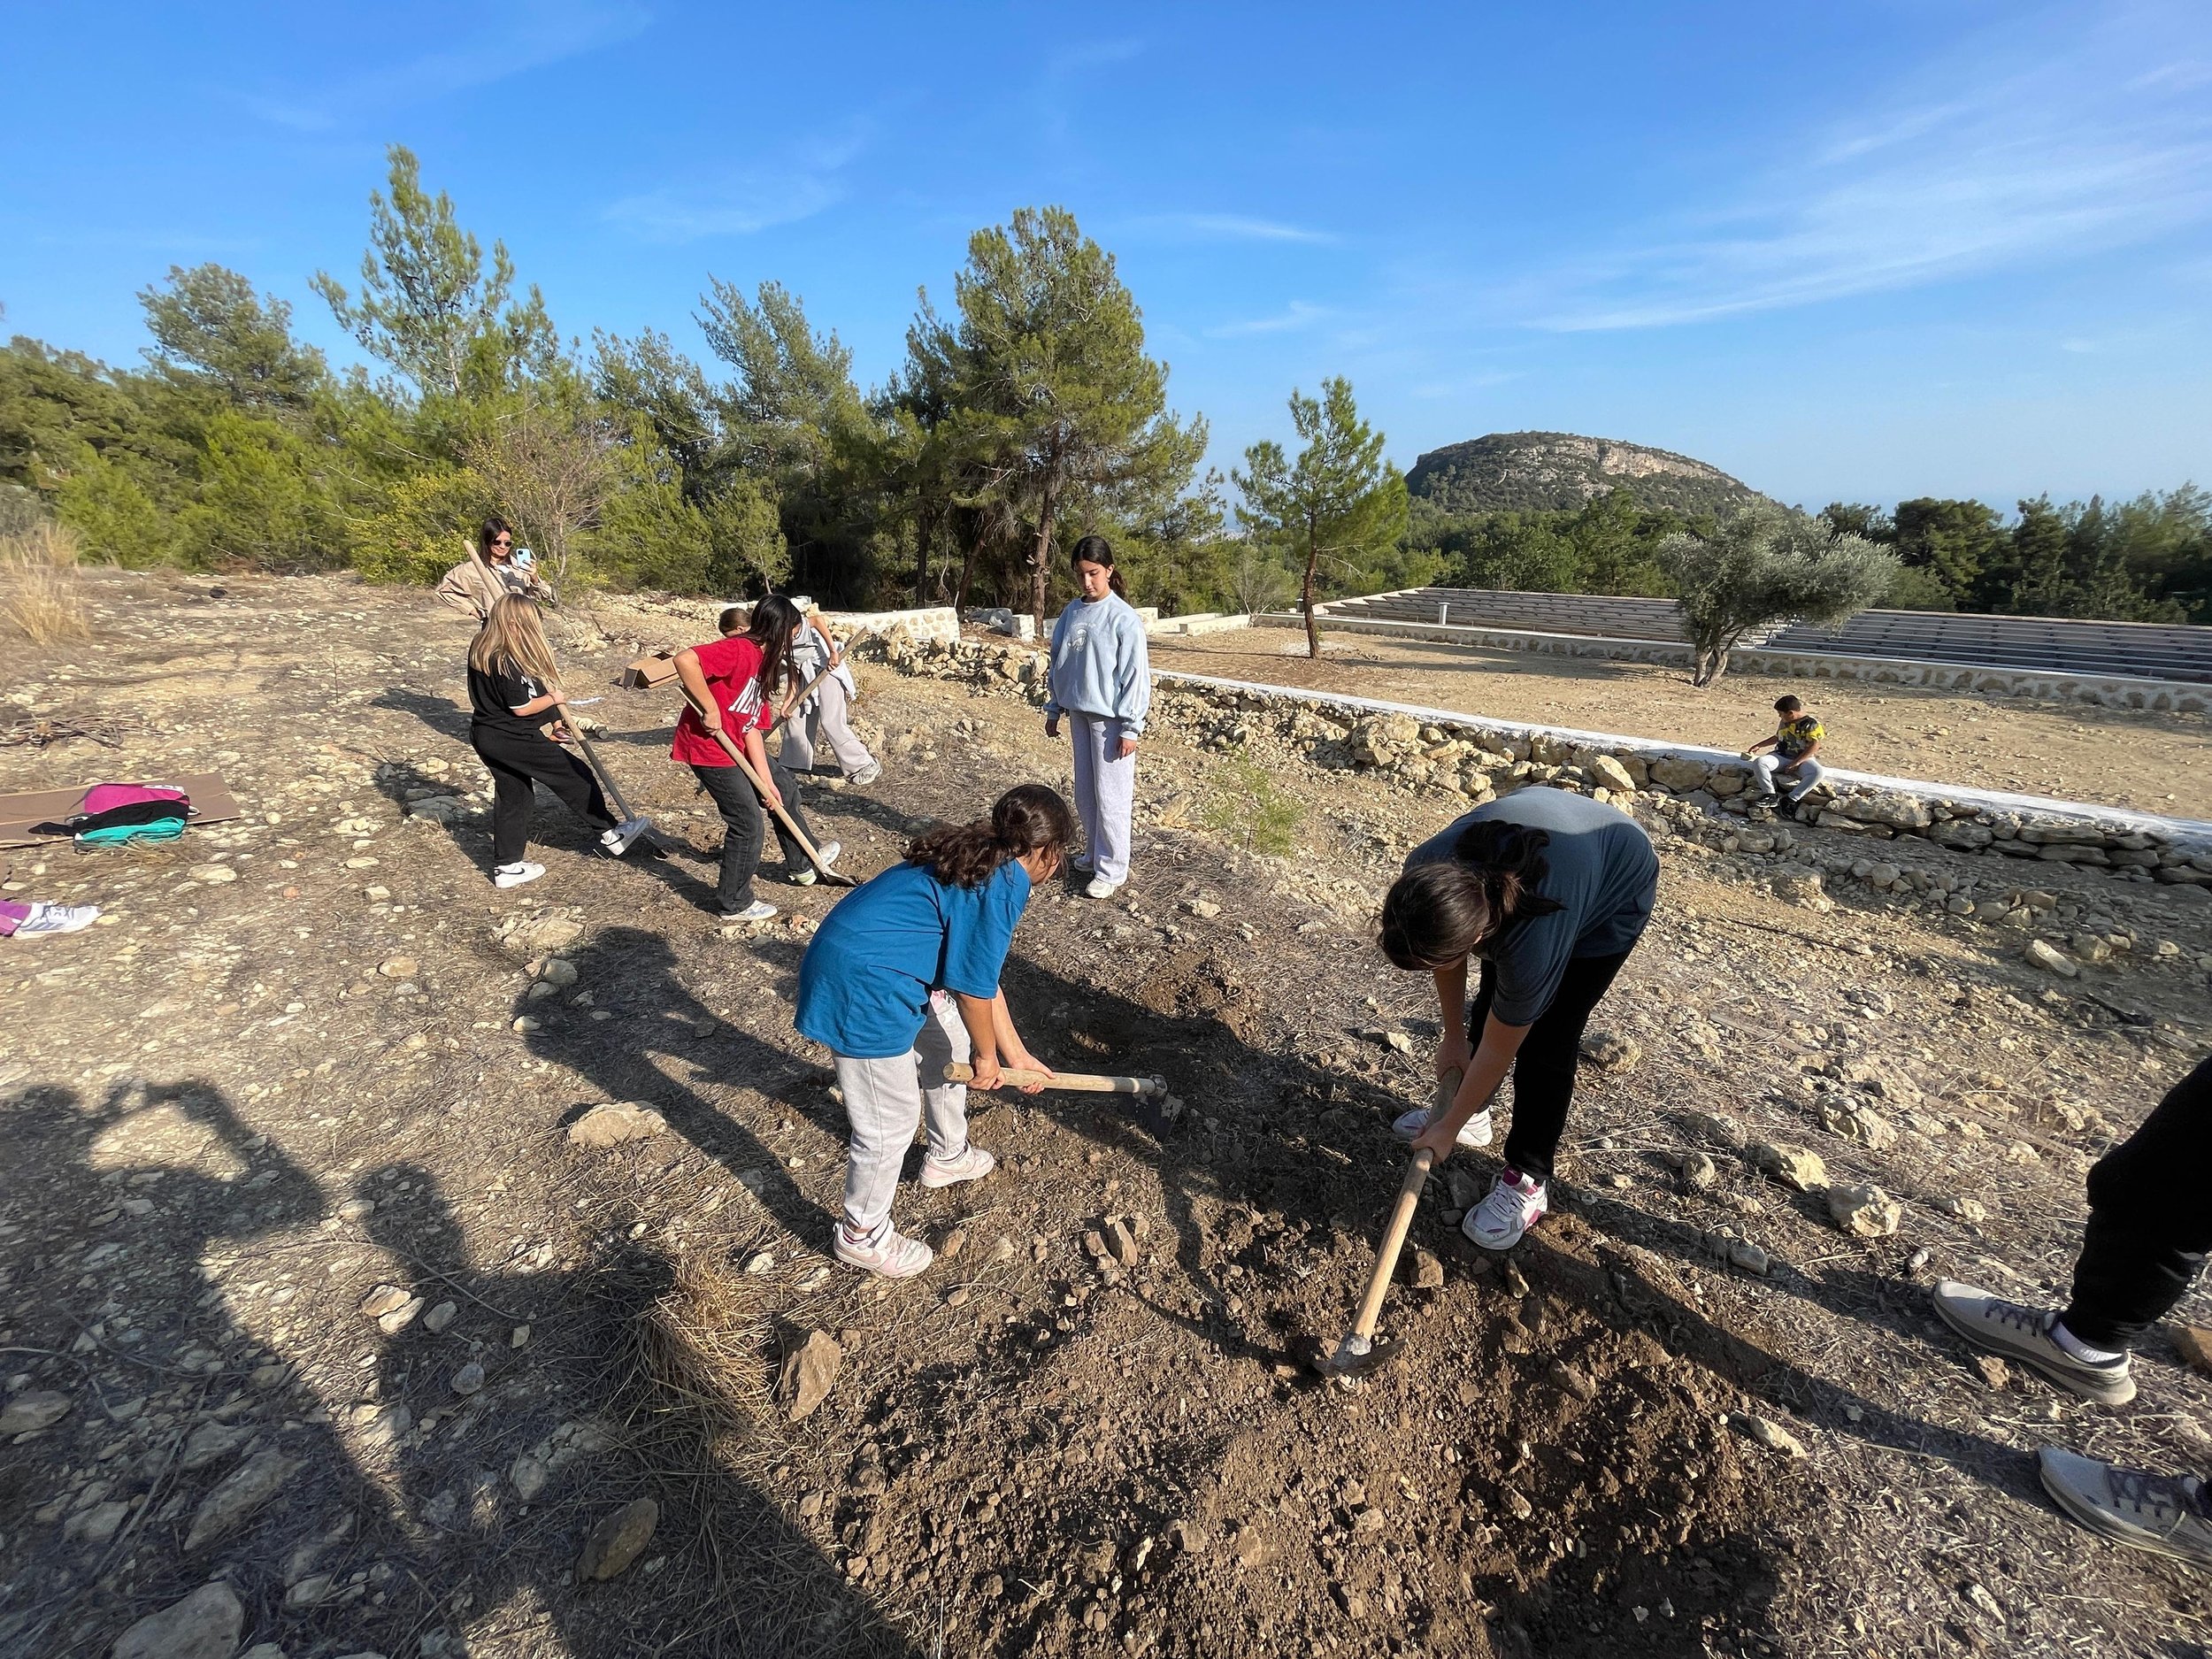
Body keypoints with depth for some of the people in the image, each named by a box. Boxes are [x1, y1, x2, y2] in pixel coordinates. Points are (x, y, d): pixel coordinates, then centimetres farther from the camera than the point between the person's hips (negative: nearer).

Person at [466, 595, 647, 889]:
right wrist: (553, 698, -4)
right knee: (575, 776, 4)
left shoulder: (479, 651, 6)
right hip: (513, 740, -10)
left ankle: (506, 866, 24)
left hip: (486, 735, 10)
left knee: (513, 797, 17)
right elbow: (521, 707, -20)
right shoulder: (508, 662, -24)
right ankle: (610, 833, 13)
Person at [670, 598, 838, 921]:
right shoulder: (739, 650, -21)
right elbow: (684, 660, -37)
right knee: (748, 824, -3)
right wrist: (710, 710, -28)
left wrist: (766, 781, -1)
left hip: (737, 745, 10)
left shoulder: (763, 662, 7)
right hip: (709, 748, -10)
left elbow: (752, 728, 4)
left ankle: (803, 862, 38)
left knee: (783, 788, 20)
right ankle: (735, 904, 16)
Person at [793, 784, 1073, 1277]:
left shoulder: (980, 862, 11)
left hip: (878, 970, 10)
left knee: (950, 1047, 26)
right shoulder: (1004, 883, -18)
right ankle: (861, 1235, 31)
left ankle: (949, 1155, 50)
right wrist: (987, 1056, 3)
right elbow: (972, 986, -15)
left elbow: (983, 975, 17)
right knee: (892, 1122, 6)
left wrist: (1017, 1054, 22)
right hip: (861, 988, -10)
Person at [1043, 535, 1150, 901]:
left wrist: (1131, 727, -15)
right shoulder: (1071, 612, 7)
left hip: (1110, 719, -6)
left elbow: (1135, 674, -13)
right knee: (1085, 793, 15)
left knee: (1110, 796, -1)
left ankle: (1112, 871, 10)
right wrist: (1054, 709, 15)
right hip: (1079, 713, 7)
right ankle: (1094, 853, 32)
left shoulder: (1124, 618, -12)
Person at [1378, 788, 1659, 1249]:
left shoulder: (1532, 945, -43)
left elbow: (1497, 1052, -25)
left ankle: (1527, 1181, 11)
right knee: (1490, 1003, 11)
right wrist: (1453, 1036, 1)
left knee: (1545, 1042, -6)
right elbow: (1448, 959, -8)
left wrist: (1448, 1129, -11)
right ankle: (1471, 1111, 32)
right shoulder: (1425, 874, -32)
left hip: (1617, 890, -5)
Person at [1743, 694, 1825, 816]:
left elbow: (1814, 746, -16)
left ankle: (1792, 799, -33)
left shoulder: (1811, 724, -6)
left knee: (1817, 772, -38)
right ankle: (1769, 795, -30)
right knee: (1759, 762, -29)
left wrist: (1796, 763, -22)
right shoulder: (1784, 722, 14)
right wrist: (1758, 745, 27)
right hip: (1781, 756, 4)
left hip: (1802, 759, -4)